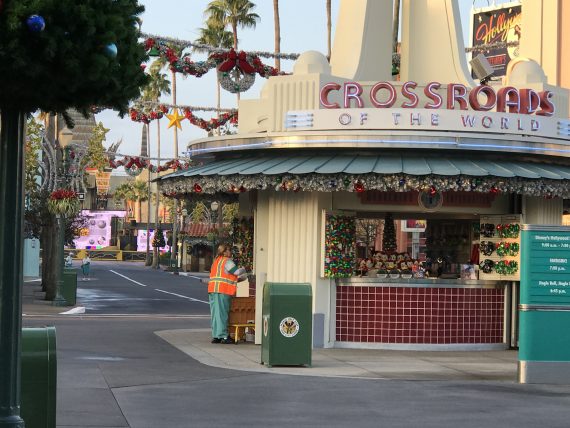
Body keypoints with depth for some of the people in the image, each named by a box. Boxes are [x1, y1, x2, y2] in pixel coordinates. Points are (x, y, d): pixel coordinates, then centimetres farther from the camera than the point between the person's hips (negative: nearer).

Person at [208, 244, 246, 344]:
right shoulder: (227, 261, -6)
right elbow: (238, 272, -5)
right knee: (222, 313, -7)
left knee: (215, 313, 7)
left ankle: (215, 336, 8)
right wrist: (243, 270, 16)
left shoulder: (216, 261, 21)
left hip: (212, 290, 8)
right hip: (223, 290, -8)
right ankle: (223, 336, -8)